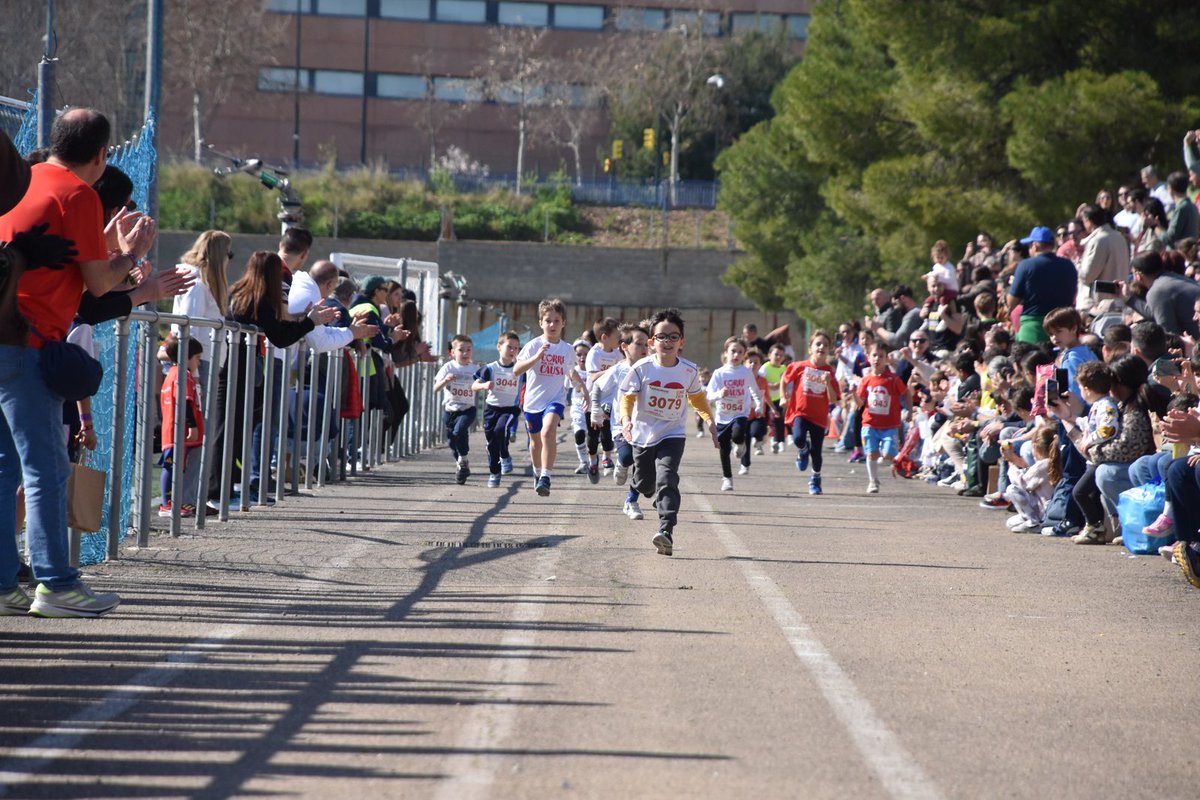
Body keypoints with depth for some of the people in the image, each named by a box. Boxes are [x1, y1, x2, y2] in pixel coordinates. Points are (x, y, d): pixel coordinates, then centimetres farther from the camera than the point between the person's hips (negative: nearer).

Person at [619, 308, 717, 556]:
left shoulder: (689, 371, -7)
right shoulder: (642, 368, -12)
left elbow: (697, 397, 12)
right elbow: (627, 397, -10)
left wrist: (710, 420, 5)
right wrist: (626, 419, -29)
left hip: (672, 436, -1)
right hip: (643, 434, 1)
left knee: (666, 480, -22)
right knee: (644, 484, 16)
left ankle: (666, 532, -31)